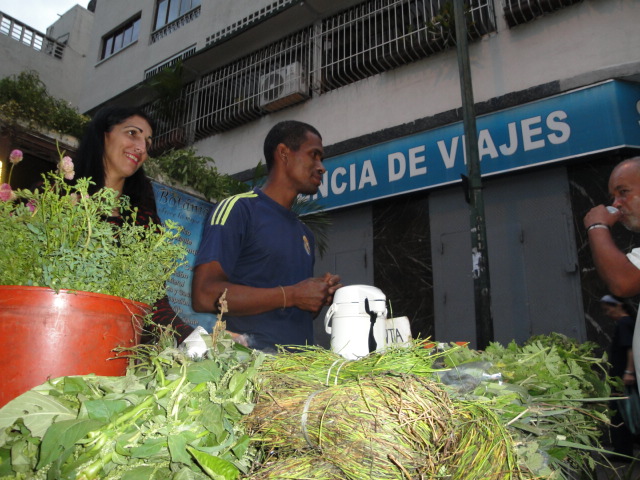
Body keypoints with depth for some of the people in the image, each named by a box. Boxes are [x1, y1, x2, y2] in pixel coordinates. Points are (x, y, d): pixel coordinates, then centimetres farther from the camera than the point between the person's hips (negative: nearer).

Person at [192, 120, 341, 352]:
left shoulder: (305, 233, 20)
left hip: (300, 361, 7)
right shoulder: (238, 208, -3)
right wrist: (292, 296, -11)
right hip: (250, 358, -7)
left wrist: (321, 297, 5)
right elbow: (204, 295, -14)